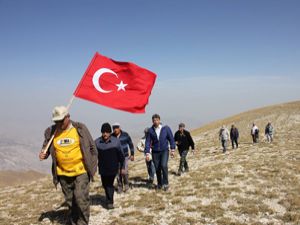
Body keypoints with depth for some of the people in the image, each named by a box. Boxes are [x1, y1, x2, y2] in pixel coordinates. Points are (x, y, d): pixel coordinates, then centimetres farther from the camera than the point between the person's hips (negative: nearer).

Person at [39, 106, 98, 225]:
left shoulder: (80, 128, -5)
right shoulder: (51, 132, 0)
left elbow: (92, 147, 1)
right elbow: (46, 148, 13)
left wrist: (92, 165, 0)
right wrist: (43, 154, -10)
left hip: (81, 171, -3)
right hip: (63, 174, 3)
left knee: (81, 198, -9)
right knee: (70, 201, 14)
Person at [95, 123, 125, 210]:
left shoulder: (116, 141, -4)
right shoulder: (97, 142, -3)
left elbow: (121, 155, 2)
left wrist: (122, 167, 3)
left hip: (113, 168, -2)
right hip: (102, 168, 2)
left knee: (109, 185, -5)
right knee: (105, 185, 12)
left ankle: (109, 202, 7)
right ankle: (109, 200, 31)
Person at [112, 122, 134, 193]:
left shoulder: (125, 135, -6)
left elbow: (131, 144, 3)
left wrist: (132, 154, 3)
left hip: (125, 156, -1)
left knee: (124, 172, -11)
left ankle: (126, 184, 13)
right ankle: (120, 187, 19)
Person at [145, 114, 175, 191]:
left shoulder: (166, 128, -4)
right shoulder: (150, 130, -1)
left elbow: (171, 139, 3)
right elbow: (148, 142, 0)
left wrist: (172, 149, 0)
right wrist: (147, 153, -7)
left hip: (164, 151, -2)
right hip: (155, 152, 2)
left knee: (164, 165, -19)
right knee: (157, 168, 6)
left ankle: (165, 183, -5)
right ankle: (159, 184, 25)